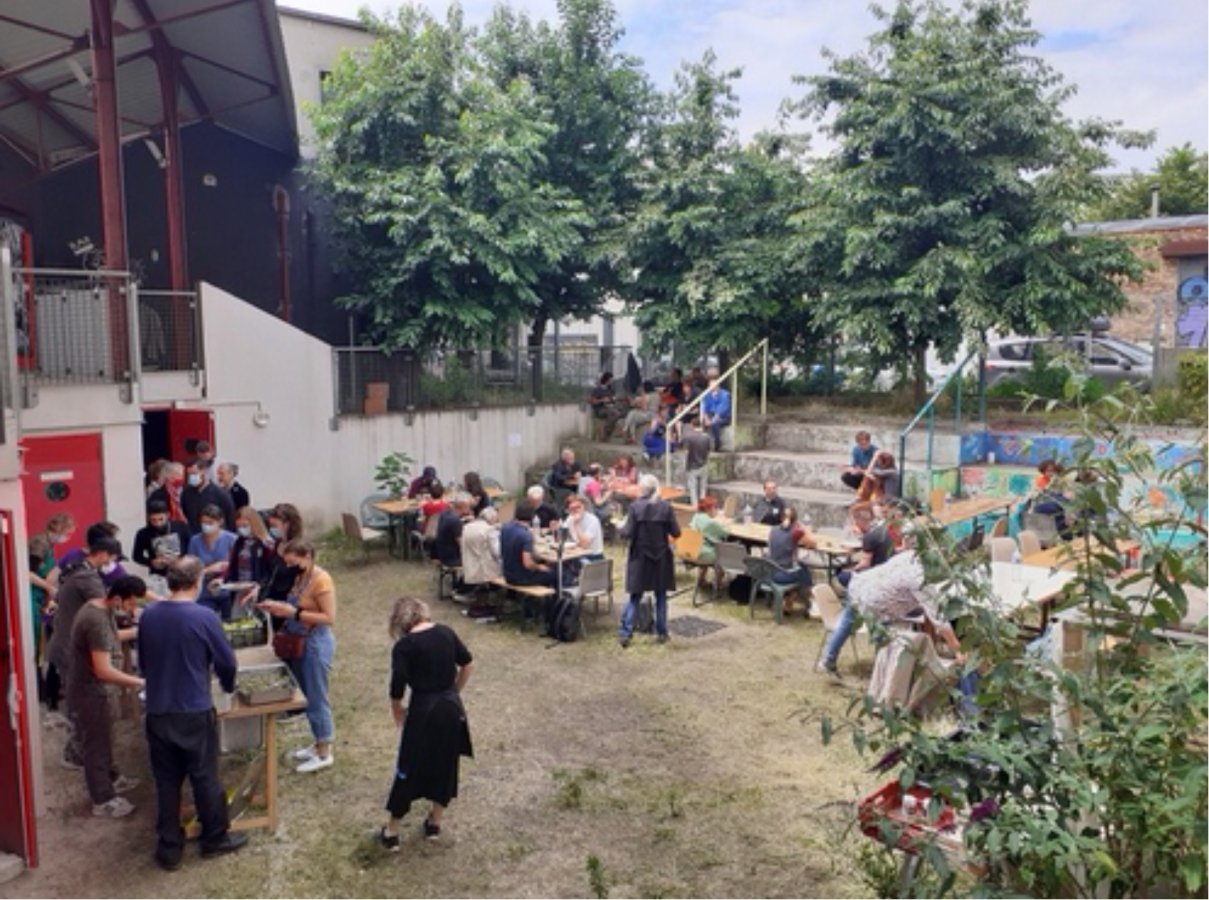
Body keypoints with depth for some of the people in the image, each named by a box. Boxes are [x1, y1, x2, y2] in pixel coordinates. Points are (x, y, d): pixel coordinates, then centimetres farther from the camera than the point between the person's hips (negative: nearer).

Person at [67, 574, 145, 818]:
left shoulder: (98, 606, -2)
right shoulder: (97, 620, -32)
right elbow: (103, 670, -33)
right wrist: (139, 682, -28)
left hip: (89, 685, 10)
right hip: (88, 690, -10)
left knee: (102, 737, 25)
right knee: (95, 742, 5)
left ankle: (110, 779, 44)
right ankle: (103, 801, 18)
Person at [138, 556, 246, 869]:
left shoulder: (148, 615, -2)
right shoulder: (203, 617, -15)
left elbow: (142, 661, 11)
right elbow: (226, 662, -5)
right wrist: (227, 685, 17)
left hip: (157, 712, 4)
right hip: (195, 712, -4)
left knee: (166, 781, 14)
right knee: (205, 777, 11)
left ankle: (169, 848, 21)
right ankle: (215, 838, 25)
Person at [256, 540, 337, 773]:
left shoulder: (321, 580, -20)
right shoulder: (300, 577, 7)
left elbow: (329, 618, -22)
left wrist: (294, 613, -25)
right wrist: (280, 607, -2)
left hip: (316, 643, -9)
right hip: (300, 642, 9)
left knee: (316, 698, 0)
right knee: (306, 696, 17)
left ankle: (324, 753, 11)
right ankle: (318, 742, 31)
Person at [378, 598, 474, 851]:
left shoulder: (404, 646, -12)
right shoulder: (446, 632, 1)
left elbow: (397, 688, -16)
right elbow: (468, 664, 8)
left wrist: (397, 710, 3)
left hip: (424, 710, -4)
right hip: (452, 708, 4)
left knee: (408, 769, 9)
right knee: (446, 766, 18)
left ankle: (391, 833, 19)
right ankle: (434, 824, 31)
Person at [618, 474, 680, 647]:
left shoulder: (635, 507, -12)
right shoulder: (666, 507, -9)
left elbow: (628, 533, -12)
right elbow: (676, 533, -6)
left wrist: (621, 528, 9)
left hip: (640, 558, -1)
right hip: (661, 557, 1)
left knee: (635, 597, 7)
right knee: (661, 596, 13)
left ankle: (625, 633, 3)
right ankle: (661, 633, 18)